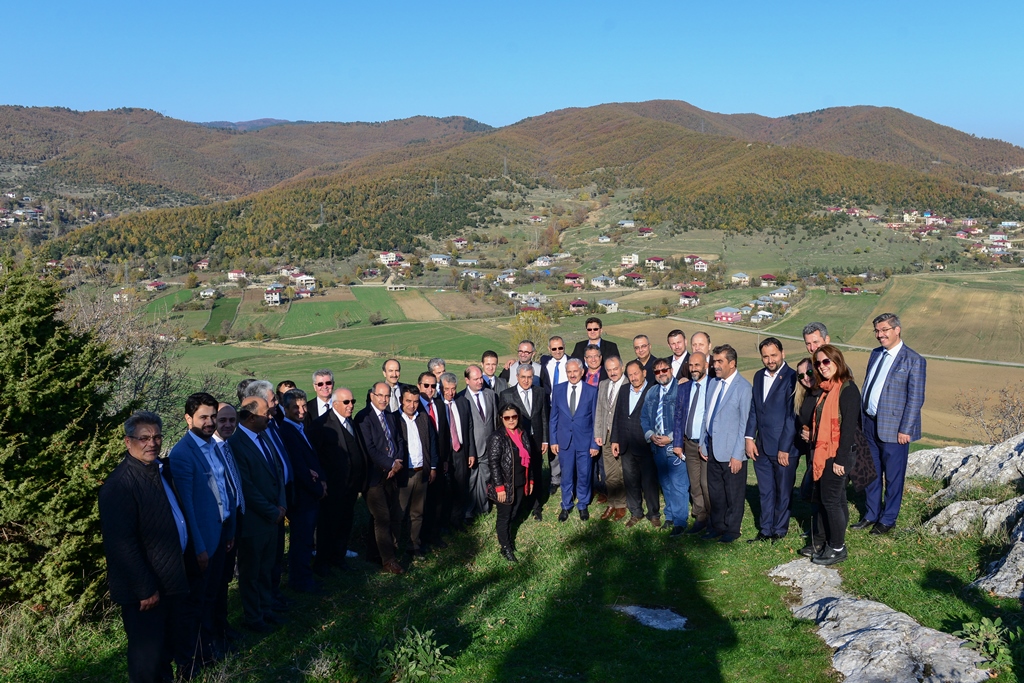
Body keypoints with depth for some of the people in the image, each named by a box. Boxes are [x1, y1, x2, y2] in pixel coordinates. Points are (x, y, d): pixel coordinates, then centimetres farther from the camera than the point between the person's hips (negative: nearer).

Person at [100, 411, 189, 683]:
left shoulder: (159, 469, 5)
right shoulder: (119, 484, -23)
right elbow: (122, 544, -25)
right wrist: (146, 590, -22)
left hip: (168, 579, 9)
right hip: (144, 589, -9)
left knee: (167, 641, 23)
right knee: (147, 651, 5)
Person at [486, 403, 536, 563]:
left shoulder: (522, 434, 4)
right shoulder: (497, 437, -17)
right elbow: (494, 463, -18)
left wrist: (530, 480, 13)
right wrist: (499, 487, -20)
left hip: (520, 484, 6)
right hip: (505, 485, -6)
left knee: (513, 515, 18)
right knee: (504, 517, 9)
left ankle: (509, 538, 39)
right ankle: (506, 549, 23)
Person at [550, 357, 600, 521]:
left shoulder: (591, 391, -4)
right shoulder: (558, 390, 0)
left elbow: (596, 419, -2)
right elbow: (553, 417, 5)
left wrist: (595, 443, -5)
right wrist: (553, 440, 2)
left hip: (584, 440, -1)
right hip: (564, 440, 1)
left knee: (584, 474, 10)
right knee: (566, 475, 11)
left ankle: (583, 505, 28)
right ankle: (566, 506, 27)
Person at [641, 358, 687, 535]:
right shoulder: (652, 393, 13)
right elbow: (644, 417, 15)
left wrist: (671, 438, -15)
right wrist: (650, 434, -2)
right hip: (657, 446, 7)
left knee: (678, 484, -7)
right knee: (665, 483, 15)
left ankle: (680, 522, -1)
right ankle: (670, 516, 26)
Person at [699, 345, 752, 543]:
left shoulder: (743, 387, -13)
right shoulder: (713, 384, 8)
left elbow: (744, 423, -14)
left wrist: (738, 454, -16)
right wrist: (703, 442, 12)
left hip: (731, 452, -6)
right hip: (712, 448, 6)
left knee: (733, 493, 8)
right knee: (715, 492, 15)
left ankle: (732, 530, 21)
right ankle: (717, 526, 28)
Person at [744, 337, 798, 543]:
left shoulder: (791, 378, -13)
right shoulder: (759, 377, 10)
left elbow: (792, 416, -14)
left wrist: (785, 448, -14)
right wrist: (749, 438, 5)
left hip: (784, 448, -6)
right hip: (761, 447, 6)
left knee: (783, 491, 9)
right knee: (765, 491, 14)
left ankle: (780, 530, 23)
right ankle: (765, 530, 25)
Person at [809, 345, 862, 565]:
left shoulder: (848, 389, -15)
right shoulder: (826, 389, 12)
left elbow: (848, 426, -19)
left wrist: (840, 459, -20)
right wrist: (816, 453, 11)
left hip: (837, 455, -8)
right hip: (824, 454, 8)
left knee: (830, 500, -2)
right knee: (836, 500, 14)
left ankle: (837, 549, 10)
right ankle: (831, 544, 22)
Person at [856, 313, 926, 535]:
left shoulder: (913, 360, -11)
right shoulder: (875, 354, 10)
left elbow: (916, 398, -12)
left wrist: (905, 430, -15)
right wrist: (862, 419, 11)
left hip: (893, 428, -6)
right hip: (870, 425, 6)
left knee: (892, 477, 7)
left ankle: (888, 519, 22)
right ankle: (871, 515, 30)